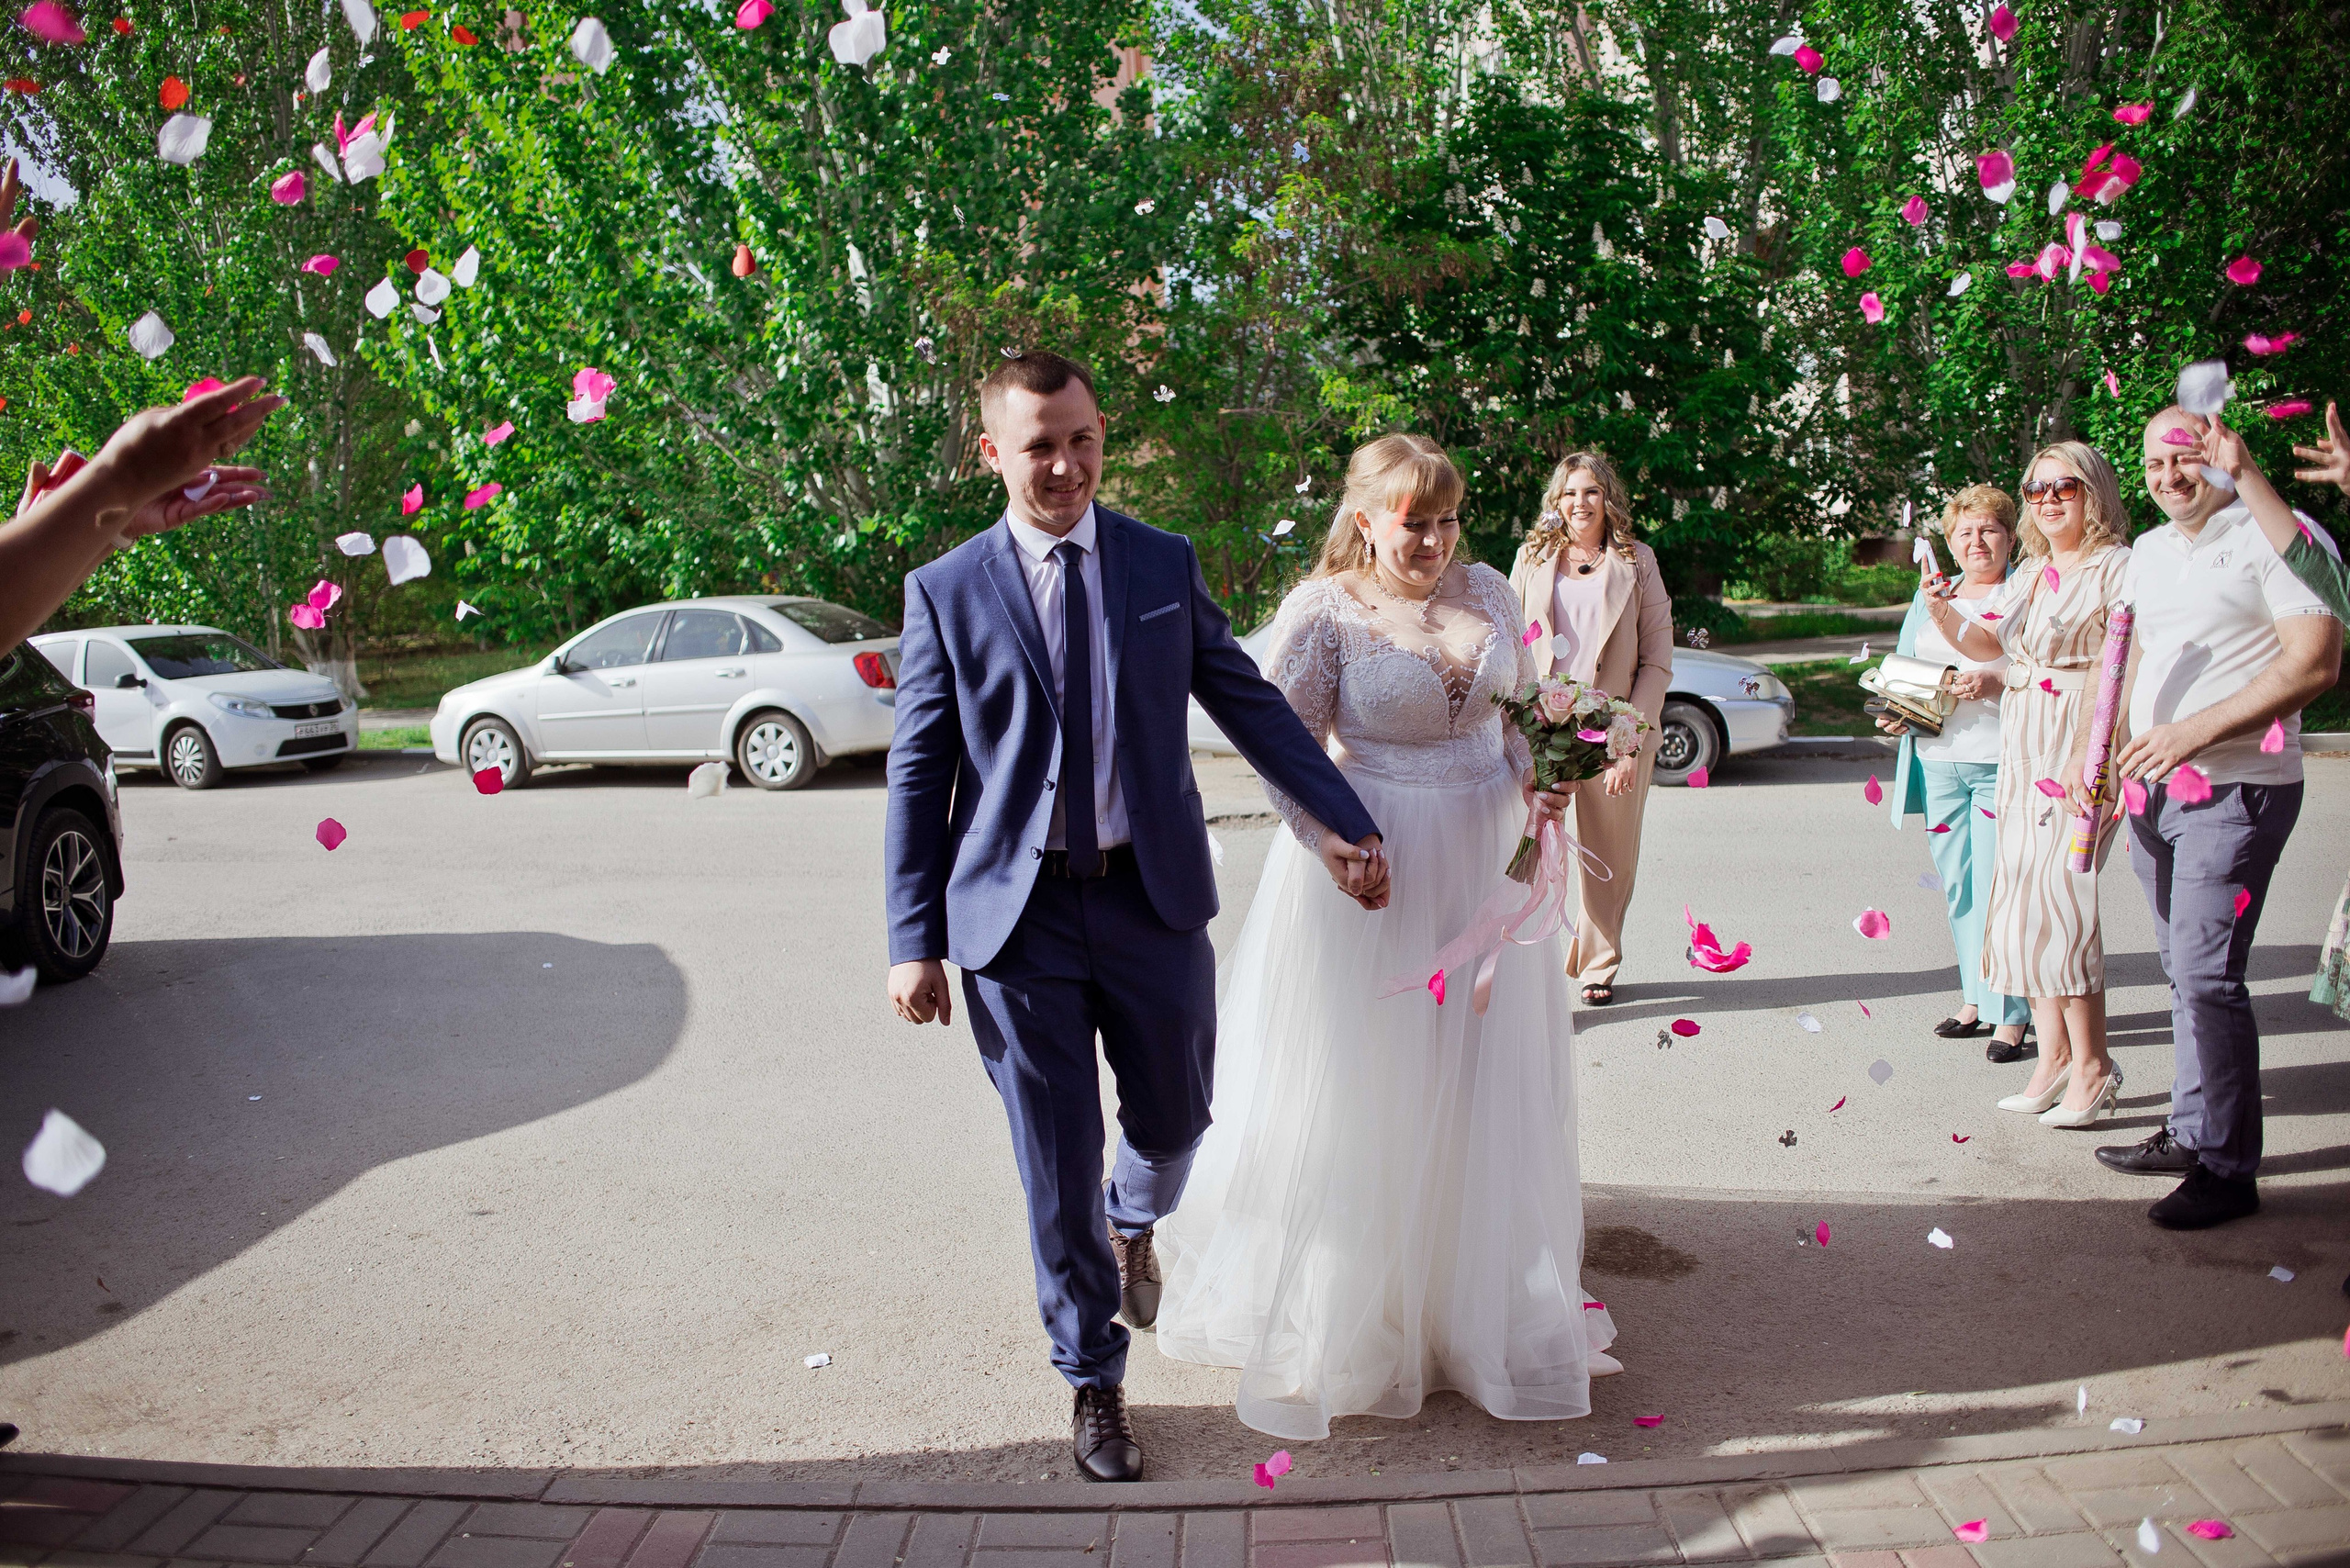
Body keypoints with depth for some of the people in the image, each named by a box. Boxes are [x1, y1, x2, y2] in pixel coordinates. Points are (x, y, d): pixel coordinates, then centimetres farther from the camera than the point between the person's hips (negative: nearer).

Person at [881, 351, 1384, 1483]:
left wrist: (1344, 825, 2)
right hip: (1018, 916, -2)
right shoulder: (946, 592, -1)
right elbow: (919, 775, -1)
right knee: (1056, 1172, 6)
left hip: (1154, 897, 2)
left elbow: (1250, 704, 7)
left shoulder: (1166, 567, 4)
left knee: (1173, 1119, 15)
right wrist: (915, 940, -4)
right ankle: (1094, 1380, 28)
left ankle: (1134, 1224, 52)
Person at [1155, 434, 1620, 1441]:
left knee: (1487, 1085, 14)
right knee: (1361, 1093, 4)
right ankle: (1336, 1317, 23)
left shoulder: (1488, 593, 6)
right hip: (1377, 867, -5)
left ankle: (1486, 1305, 34)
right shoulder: (1322, 611, -10)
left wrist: (1534, 780, -3)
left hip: (1487, 866, 5)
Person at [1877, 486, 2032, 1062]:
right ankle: (1975, 999, 21)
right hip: (1937, 760, 6)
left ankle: (2010, 1015, -1)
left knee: (1996, 885, -9)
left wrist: (1996, 682, -19)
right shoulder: (1927, 595, 18)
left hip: (2001, 762, -5)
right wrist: (1892, 713, 5)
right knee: (1957, 886, 10)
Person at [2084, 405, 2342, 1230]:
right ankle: (2191, 1133, 24)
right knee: (2184, 970, 14)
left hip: (2235, 790, -8)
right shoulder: (2148, 551, 15)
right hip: (2152, 788, 8)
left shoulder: (2266, 535, -9)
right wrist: (2110, 745, 13)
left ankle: (2226, 1168, -2)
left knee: (2207, 975, -10)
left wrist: (2197, 732, -21)